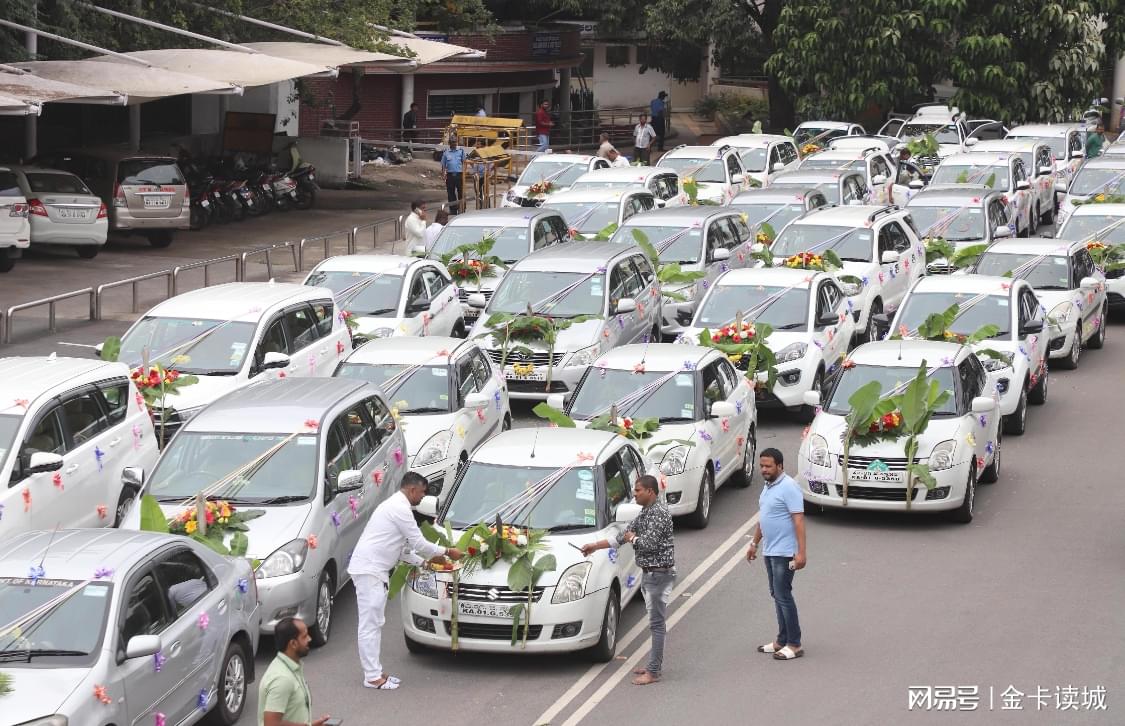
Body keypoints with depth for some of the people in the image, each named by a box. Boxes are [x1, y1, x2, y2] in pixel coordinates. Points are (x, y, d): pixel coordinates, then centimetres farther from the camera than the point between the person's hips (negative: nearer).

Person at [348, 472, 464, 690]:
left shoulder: (395, 505, 20)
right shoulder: (400, 508, -13)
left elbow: (402, 548, 24)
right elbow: (419, 544, -12)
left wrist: (424, 561, 20)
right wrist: (446, 552, 1)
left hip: (374, 570, 11)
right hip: (369, 570, -11)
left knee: (374, 623, 13)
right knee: (370, 624, -7)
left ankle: (375, 672, 18)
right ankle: (372, 676, -6)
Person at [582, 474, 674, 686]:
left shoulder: (659, 513, -18)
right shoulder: (645, 513, 14)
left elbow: (649, 544, -26)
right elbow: (622, 537, 19)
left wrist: (632, 538, -7)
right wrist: (595, 546, 17)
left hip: (660, 574, -10)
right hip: (650, 574, 10)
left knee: (657, 623, -7)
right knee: (655, 622, 15)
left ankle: (653, 672, -6)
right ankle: (655, 665, 22)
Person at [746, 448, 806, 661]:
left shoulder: (788, 487, -17)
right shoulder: (768, 486, 12)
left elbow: (799, 521, -21)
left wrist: (801, 552, -26)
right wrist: (754, 543, 25)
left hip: (784, 553, -10)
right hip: (770, 551, 10)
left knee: (783, 596, -8)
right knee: (777, 595, 13)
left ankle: (794, 645, -3)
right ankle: (782, 641, 21)